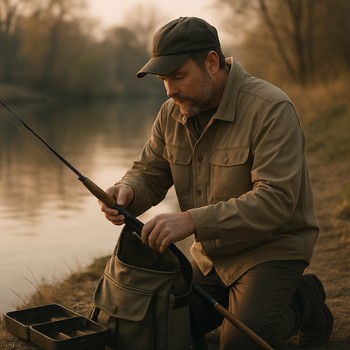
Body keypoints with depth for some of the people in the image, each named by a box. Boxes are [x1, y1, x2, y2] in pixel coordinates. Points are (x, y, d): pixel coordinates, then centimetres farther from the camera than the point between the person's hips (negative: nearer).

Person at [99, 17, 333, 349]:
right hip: (210, 252, 7)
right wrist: (128, 191, -22)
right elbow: (149, 172, 4)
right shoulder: (171, 113, -3)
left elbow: (275, 199, -32)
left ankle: (305, 301, 9)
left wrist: (192, 221, -41)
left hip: (270, 246, -7)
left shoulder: (271, 109, -25)